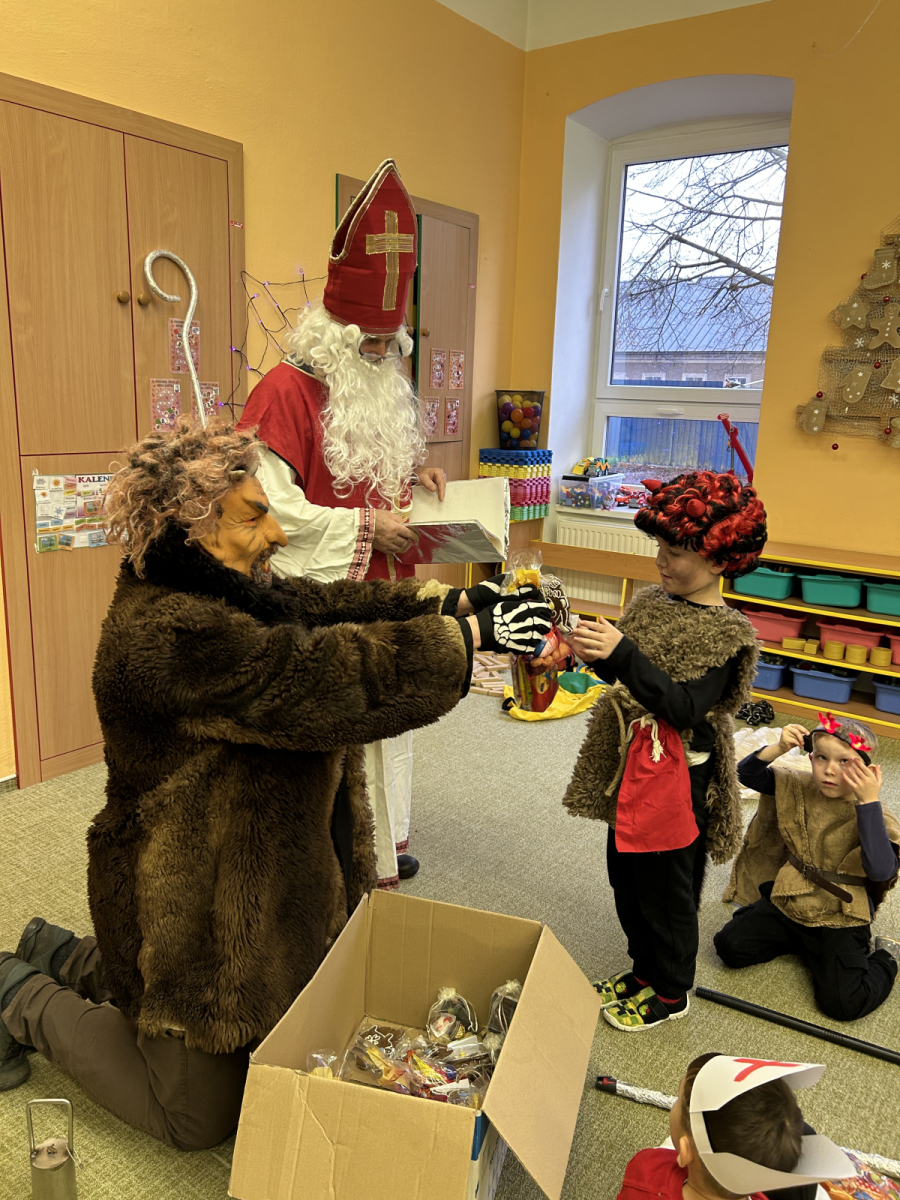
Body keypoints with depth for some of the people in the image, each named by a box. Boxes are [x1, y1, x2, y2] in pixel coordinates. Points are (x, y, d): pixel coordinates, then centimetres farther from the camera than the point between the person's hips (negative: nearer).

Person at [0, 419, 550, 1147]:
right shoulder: (169, 634, -31)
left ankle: (69, 957, 39)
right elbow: (324, 676, -35)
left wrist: (439, 601, -10)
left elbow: (325, 607, 3)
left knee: (258, 1054, 30)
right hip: (191, 914, -9)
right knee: (201, 1118, 12)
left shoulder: (226, 594, 1)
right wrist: (470, 636, -30)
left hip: (253, 890, 10)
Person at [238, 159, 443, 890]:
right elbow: (270, 505, -21)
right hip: (322, 600, -8)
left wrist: (416, 474, 2)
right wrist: (365, 527, -20)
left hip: (386, 589, 8)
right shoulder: (289, 389, -15)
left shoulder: (387, 389, 10)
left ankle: (384, 843, 37)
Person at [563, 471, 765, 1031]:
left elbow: (686, 707, -26)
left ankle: (671, 992, 33)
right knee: (626, 875, 20)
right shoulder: (653, 602, 3)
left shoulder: (727, 632, -17)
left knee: (667, 888, 10)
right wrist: (596, 652, -7)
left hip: (677, 778, -7)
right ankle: (644, 970, 42)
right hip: (631, 764, 7)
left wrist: (622, 654, -35)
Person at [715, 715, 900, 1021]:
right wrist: (778, 748, -22)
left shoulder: (873, 815, -18)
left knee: (843, 1004, -16)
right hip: (787, 903, 4)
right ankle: (799, 940, 19)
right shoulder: (800, 789, -5)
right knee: (730, 946, -4)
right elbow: (747, 775, -3)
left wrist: (869, 802, -39)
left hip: (838, 920, -4)